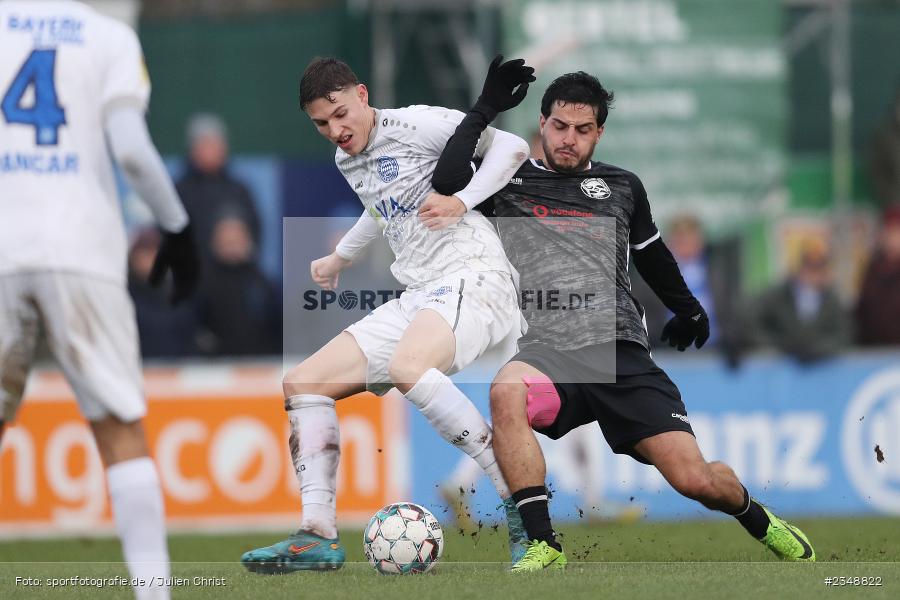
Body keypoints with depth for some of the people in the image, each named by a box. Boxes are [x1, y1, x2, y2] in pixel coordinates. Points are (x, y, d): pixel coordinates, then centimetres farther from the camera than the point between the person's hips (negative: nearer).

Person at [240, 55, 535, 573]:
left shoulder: (415, 124, -6)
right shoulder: (347, 161, 19)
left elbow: (512, 147, -10)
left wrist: (462, 202, -21)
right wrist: (341, 257, 55)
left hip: (473, 275, -9)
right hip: (417, 297, 9)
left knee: (407, 367, -38)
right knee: (303, 383, 3)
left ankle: (523, 505, -33)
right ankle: (318, 535, -4)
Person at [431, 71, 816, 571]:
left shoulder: (623, 187, 18)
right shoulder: (511, 182, 12)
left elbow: (651, 252, 35)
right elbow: (447, 181, -6)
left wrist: (688, 309, 48)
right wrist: (485, 110, 0)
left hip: (621, 354, 1)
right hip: (548, 353, -1)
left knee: (695, 479, -11)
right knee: (507, 391, -39)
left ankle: (759, 520, 26)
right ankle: (544, 546, -32)